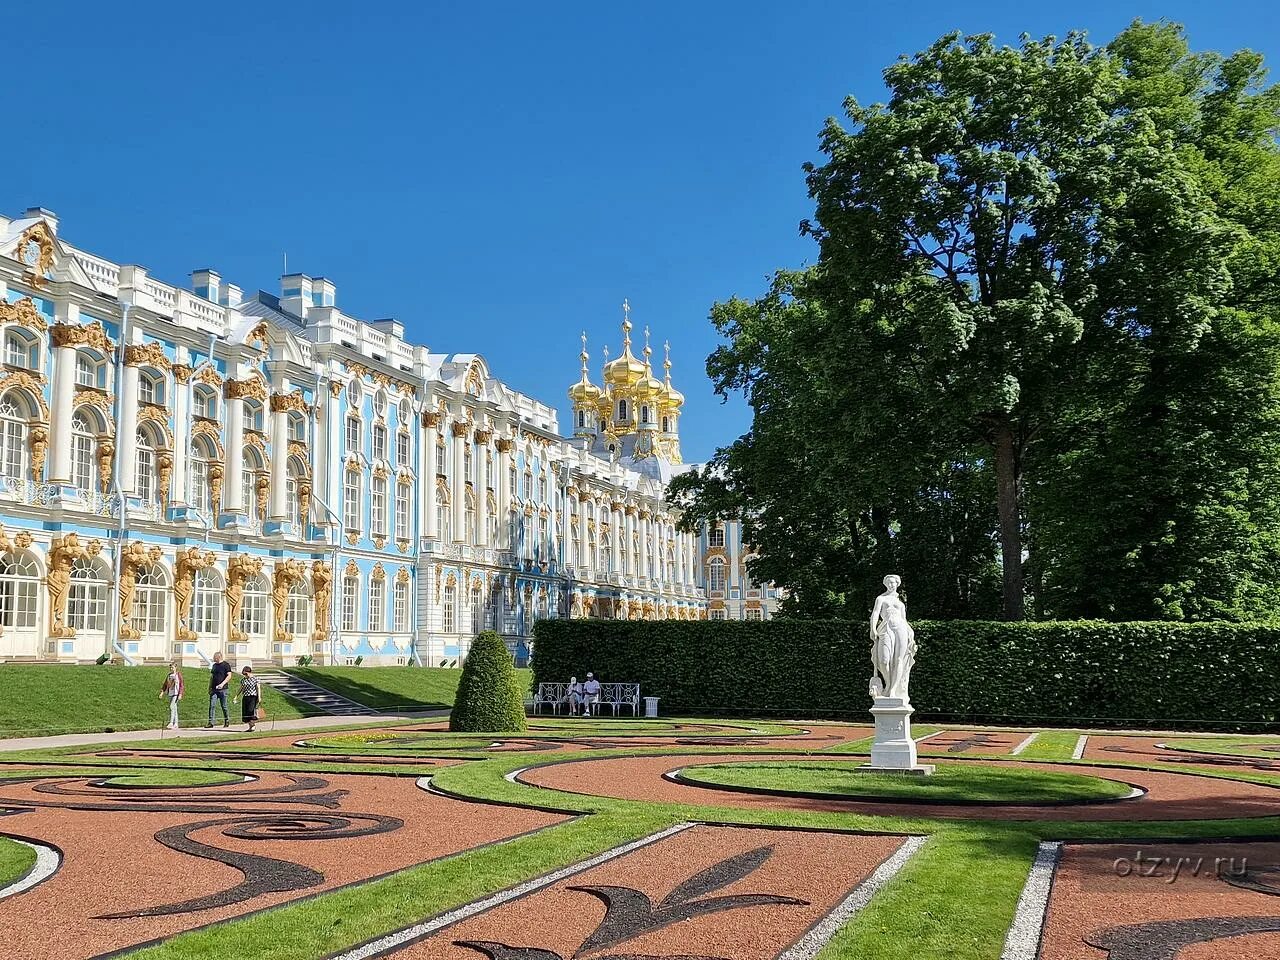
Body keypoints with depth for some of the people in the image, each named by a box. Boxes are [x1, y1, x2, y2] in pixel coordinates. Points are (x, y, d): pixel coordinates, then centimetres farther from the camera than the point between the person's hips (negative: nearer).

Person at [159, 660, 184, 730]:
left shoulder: (178, 674, -3)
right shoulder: (169, 675, 13)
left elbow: (181, 685, -7)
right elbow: (165, 684, 16)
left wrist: (180, 694, -14)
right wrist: (162, 692, 4)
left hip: (176, 693, -6)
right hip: (170, 693, 6)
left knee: (172, 707, -18)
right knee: (174, 709, 8)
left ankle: (171, 723, -21)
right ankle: (175, 725, 11)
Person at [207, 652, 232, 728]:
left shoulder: (226, 665, -4)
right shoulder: (214, 665, 15)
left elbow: (229, 676, -10)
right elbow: (211, 677, 21)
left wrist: (222, 684, -22)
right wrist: (210, 688, 15)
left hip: (222, 689, -5)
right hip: (214, 689, 5)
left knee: (224, 706, 2)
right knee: (211, 705, -4)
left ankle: (227, 720, 17)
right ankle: (210, 722, -3)